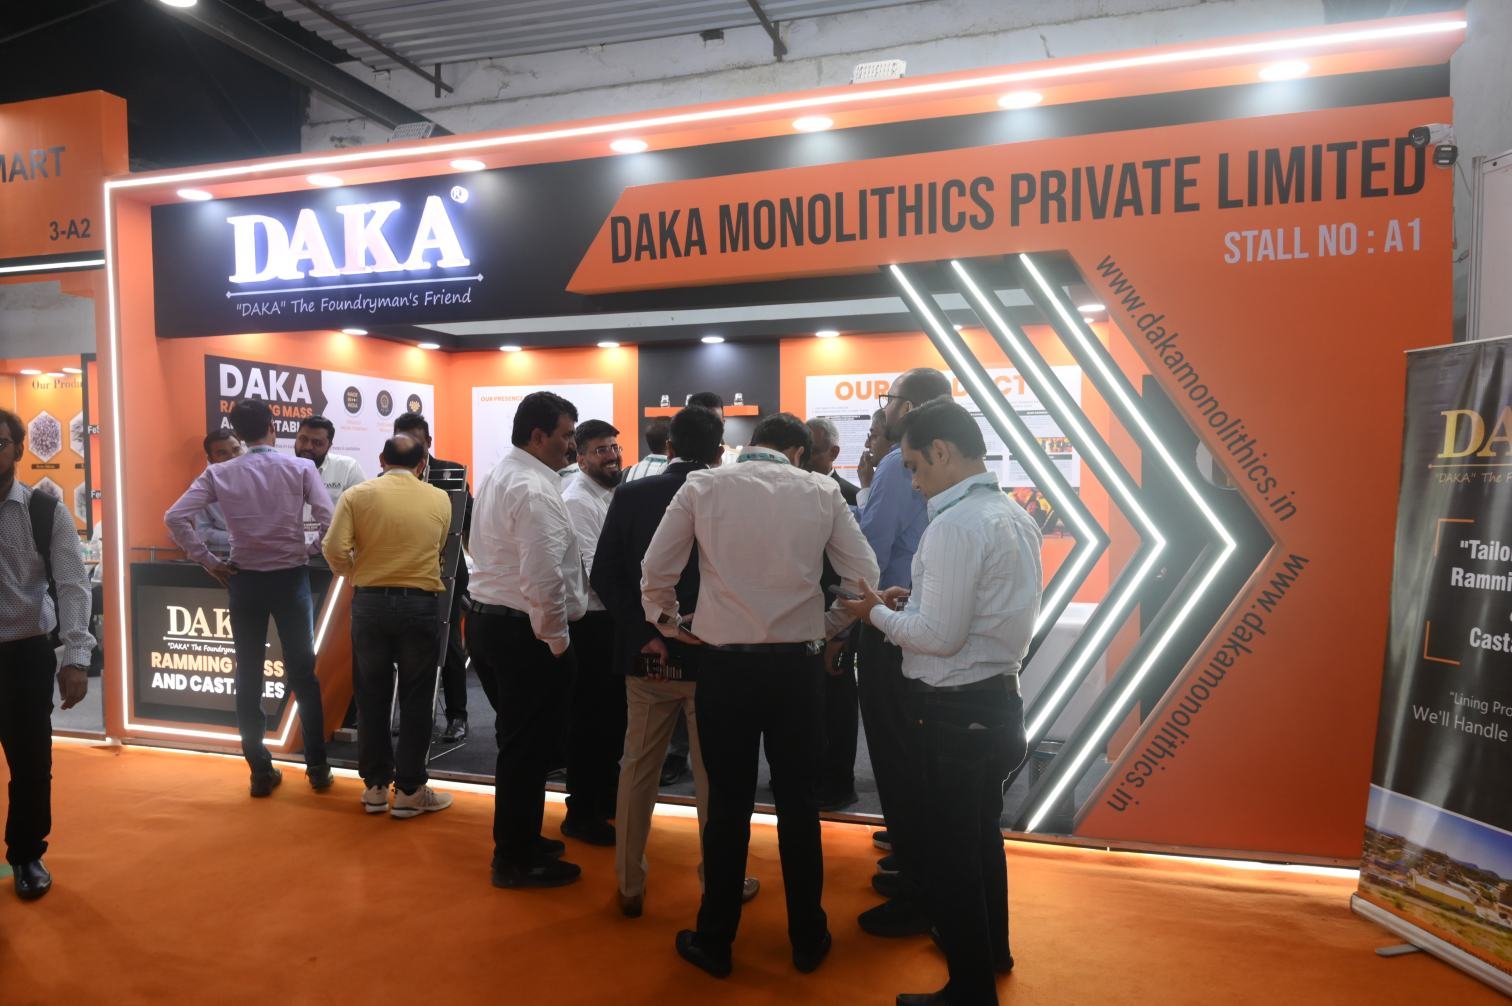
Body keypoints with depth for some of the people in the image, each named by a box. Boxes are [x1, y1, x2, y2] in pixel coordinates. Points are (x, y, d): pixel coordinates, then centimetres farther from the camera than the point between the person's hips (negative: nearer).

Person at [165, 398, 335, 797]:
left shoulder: (219, 474, -2)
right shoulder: (300, 468, -6)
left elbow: (175, 518, -8)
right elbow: (329, 521, -14)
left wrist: (209, 562, -2)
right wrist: (312, 552, 2)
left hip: (244, 580, 1)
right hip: (291, 578, -1)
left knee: (249, 678, 11)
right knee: (303, 674, 9)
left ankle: (261, 772, 16)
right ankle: (317, 767, 14)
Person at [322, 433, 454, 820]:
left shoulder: (357, 495, -1)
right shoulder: (440, 500, 2)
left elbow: (334, 549, -10)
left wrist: (357, 573, 9)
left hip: (370, 602, 1)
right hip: (420, 604, -1)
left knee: (372, 696, 12)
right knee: (415, 699, 6)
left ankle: (375, 785, 21)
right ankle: (409, 790, 12)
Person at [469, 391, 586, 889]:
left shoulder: (497, 477, 13)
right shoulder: (535, 490, -19)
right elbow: (544, 579, -26)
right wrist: (556, 639, -13)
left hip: (488, 619, 10)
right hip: (524, 633, -10)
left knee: (519, 741, 20)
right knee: (528, 746, 2)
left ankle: (518, 839, 34)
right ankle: (516, 860, 15)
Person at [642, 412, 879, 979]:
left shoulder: (702, 487, -2)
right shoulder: (821, 491, 0)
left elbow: (655, 572, -3)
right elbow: (864, 574, 0)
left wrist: (670, 623, 15)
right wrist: (829, 628, 15)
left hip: (724, 663, 0)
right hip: (797, 664, 1)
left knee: (727, 804, 11)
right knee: (798, 803, 14)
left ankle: (714, 942, 25)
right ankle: (807, 939, 28)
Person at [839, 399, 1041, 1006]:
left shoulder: (955, 524, -22)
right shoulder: (1014, 515, 8)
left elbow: (939, 636, -23)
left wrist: (877, 613, -8)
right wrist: (913, 600, 8)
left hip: (955, 710, -10)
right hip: (995, 698, 10)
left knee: (949, 850, 6)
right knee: (980, 834, 27)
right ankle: (990, 949, 46)